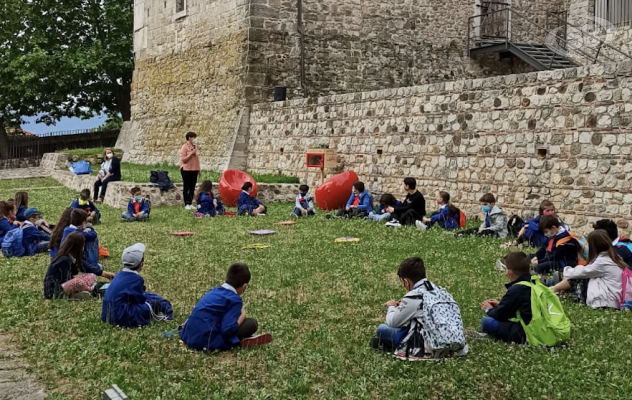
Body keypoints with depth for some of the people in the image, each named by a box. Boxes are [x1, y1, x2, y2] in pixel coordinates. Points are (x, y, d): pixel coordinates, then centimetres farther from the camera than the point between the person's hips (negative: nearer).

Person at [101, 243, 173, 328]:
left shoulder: (119, 275, 7)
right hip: (122, 318, -9)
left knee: (147, 295, 19)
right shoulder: (136, 279, -17)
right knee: (157, 304, -5)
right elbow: (141, 300, -6)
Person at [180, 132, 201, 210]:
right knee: (186, 187, 0)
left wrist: (198, 170, 15)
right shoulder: (184, 147, -7)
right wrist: (191, 153, -19)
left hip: (194, 170, 6)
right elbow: (183, 159, -12)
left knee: (192, 187, 7)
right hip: (186, 170, -6)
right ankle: (186, 204, 3)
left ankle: (190, 203, 13)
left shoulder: (196, 147, 11)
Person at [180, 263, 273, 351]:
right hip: (206, 343, -8)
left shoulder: (214, 291, 16)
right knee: (251, 323, -3)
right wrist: (242, 316, 2)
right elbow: (227, 330, -17)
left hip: (188, 337, 8)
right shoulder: (235, 299, -7)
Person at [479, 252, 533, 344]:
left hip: (524, 335, -9)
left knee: (486, 321, -7)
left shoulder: (515, 290, -15)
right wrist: (500, 305, 26)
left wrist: (488, 309, 16)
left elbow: (499, 315, -6)